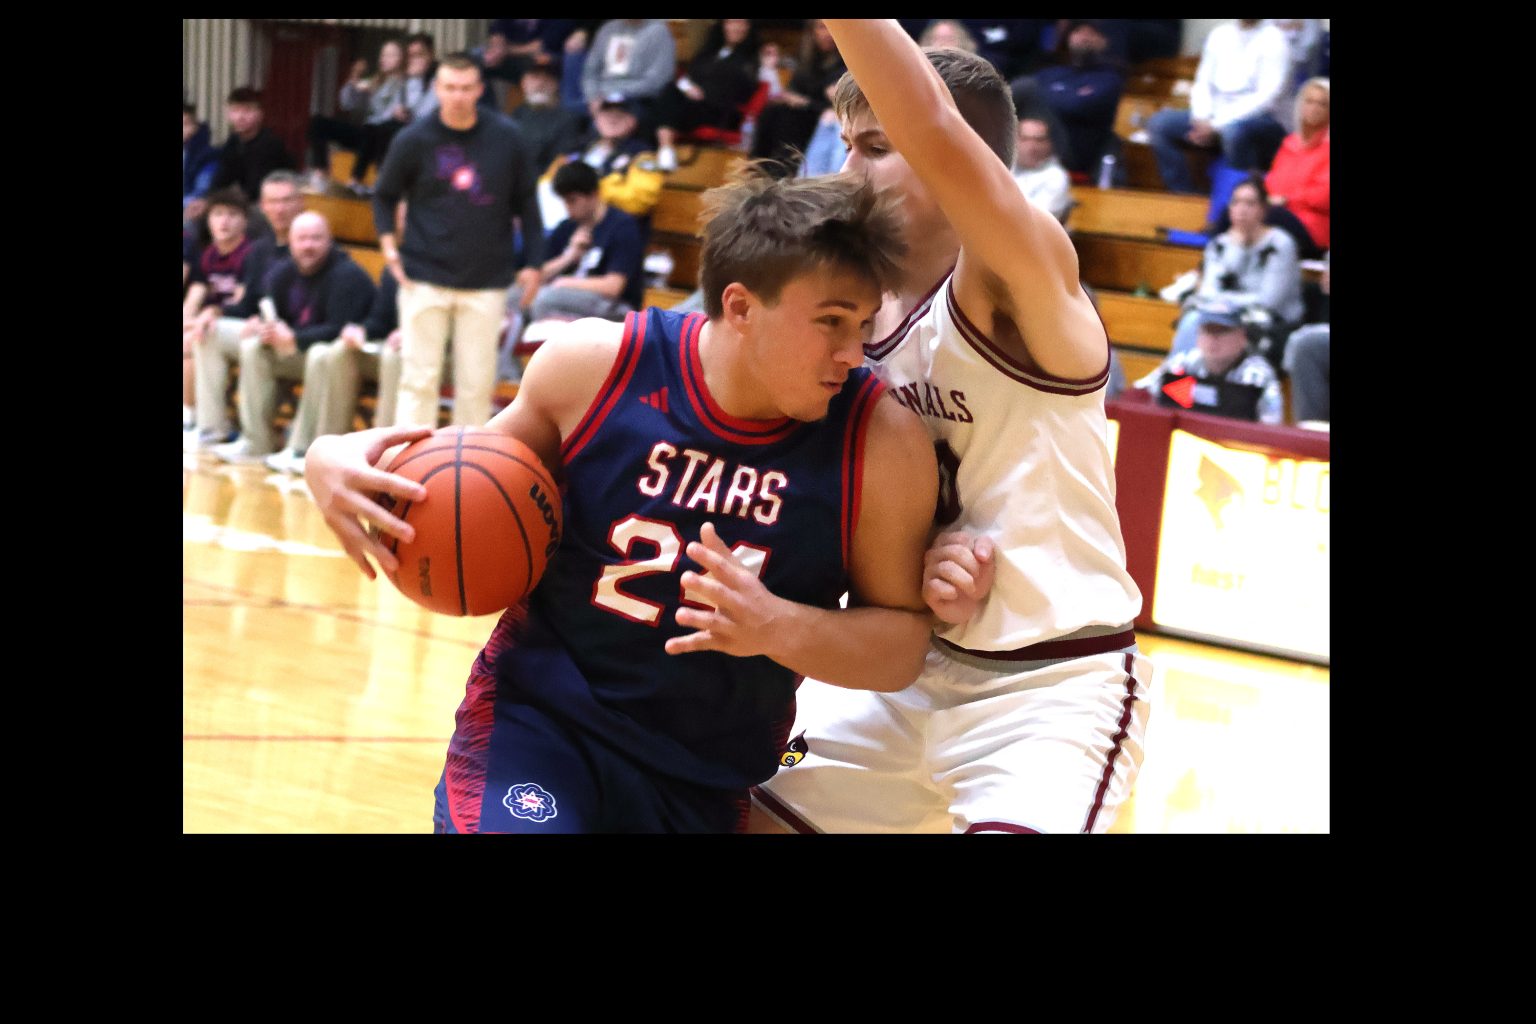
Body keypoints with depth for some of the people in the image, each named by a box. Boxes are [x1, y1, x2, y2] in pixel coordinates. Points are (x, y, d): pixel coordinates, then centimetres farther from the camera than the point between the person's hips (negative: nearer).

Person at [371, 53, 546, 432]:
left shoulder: (507, 138, -2)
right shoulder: (414, 140, -4)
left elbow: (526, 202, 7)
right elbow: (384, 195, 9)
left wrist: (533, 262, 4)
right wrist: (389, 245, -4)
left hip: (486, 283, 1)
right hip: (425, 280, -1)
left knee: (478, 383, 4)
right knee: (419, 379, -1)